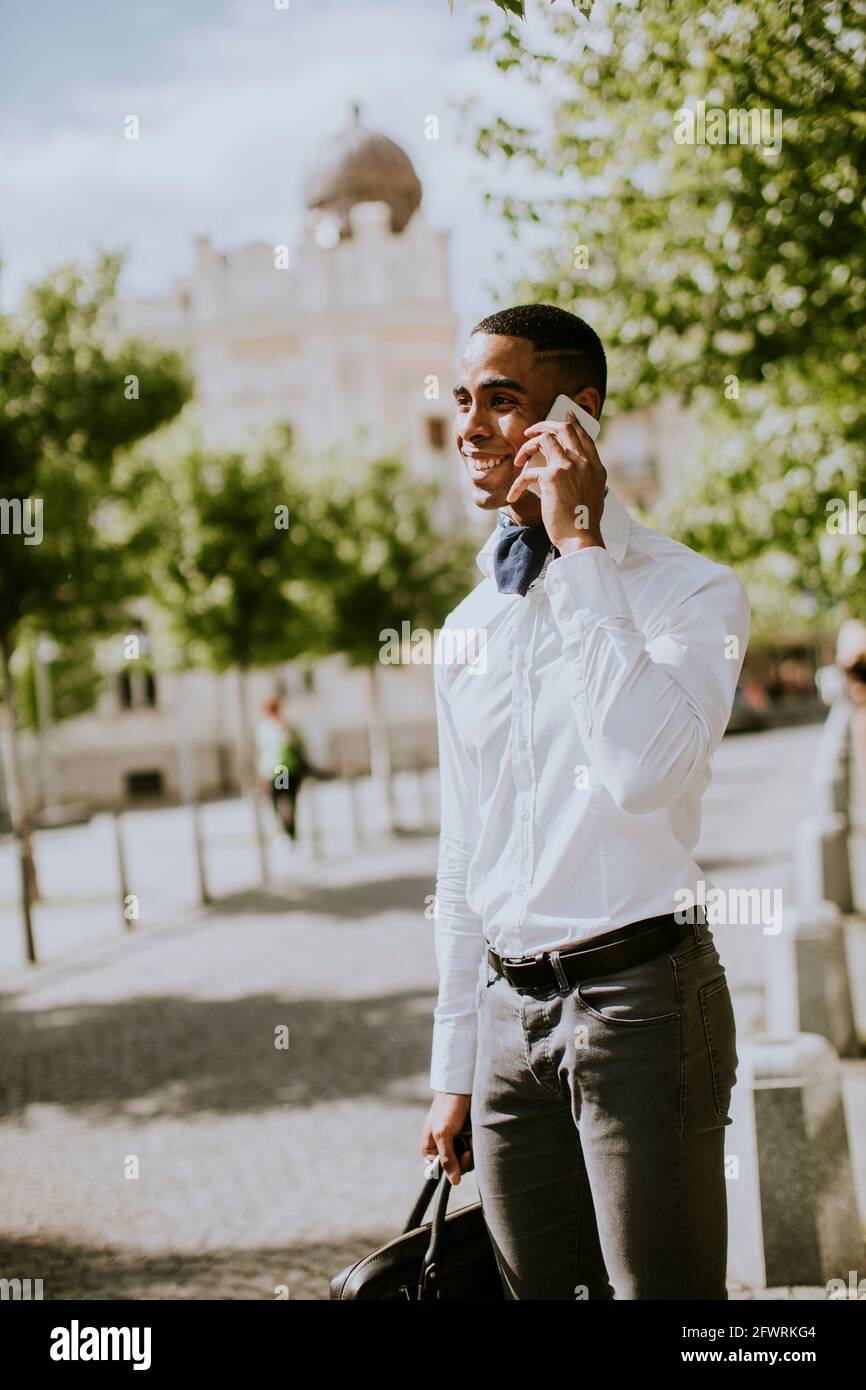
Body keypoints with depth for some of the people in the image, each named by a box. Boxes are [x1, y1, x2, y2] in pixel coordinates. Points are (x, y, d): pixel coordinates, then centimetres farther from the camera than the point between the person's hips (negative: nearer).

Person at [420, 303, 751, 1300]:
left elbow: (645, 771, -26)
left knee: (659, 1286, -1)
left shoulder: (690, 592, -6)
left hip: (638, 994, -6)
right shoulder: (469, 627, 12)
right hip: (510, 1010, 6)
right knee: (536, 1288, 11)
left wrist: (580, 548, -20)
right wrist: (454, 1070, 17)